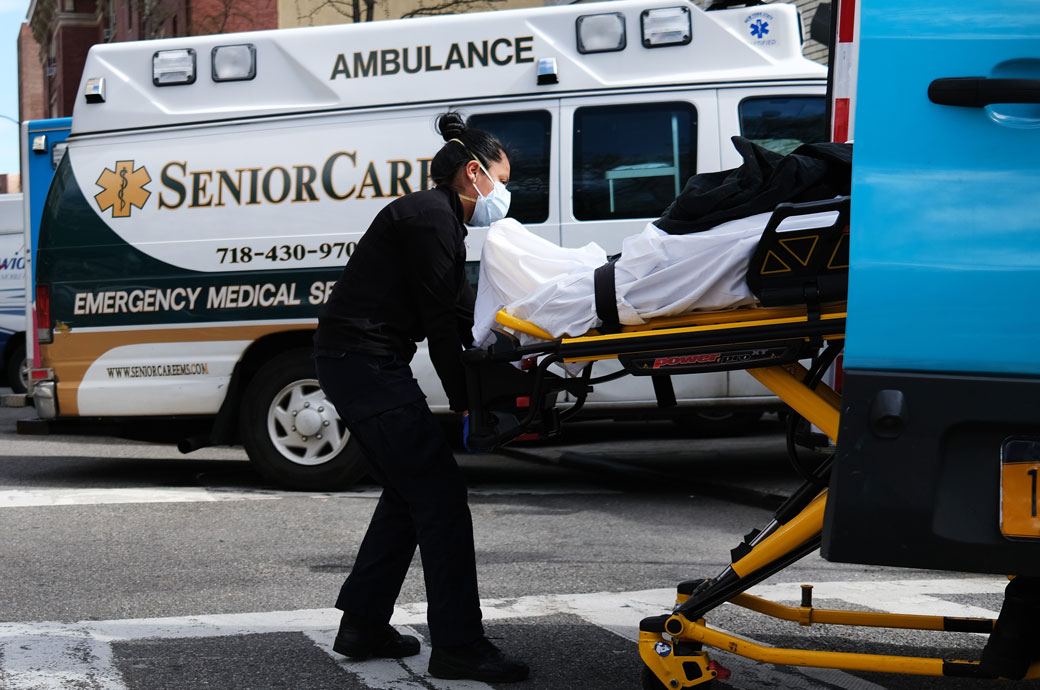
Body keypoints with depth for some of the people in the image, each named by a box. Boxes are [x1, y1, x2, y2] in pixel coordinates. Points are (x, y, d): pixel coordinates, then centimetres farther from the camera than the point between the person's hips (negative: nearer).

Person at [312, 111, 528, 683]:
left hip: (357, 361, 11)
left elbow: (462, 316, 17)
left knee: (408, 490, 16)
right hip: (363, 360, -11)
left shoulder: (439, 218, 19)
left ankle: (363, 626, 21)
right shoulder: (430, 217, -13)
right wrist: (465, 403, -10)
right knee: (439, 491, -9)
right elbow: (440, 321, -15)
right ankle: (458, 647, -7)